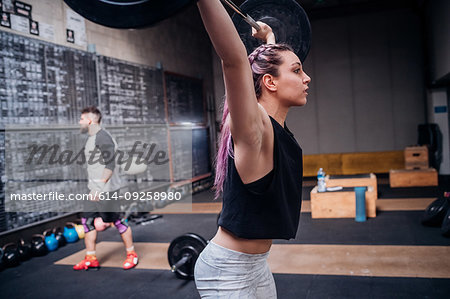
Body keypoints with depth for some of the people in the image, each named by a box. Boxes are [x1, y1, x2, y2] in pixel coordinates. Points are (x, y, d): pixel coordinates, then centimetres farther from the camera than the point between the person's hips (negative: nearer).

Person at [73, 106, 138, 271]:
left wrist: (100, 186, -25)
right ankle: (90, 259, 18)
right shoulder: (91, 138, 17)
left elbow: (110, 164, -22)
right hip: (95, 190, 10)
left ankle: (131, 255, 14)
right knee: (87, 220, 9)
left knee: (116, 220, -1)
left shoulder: (102, 137, -14)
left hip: (106, 189, -10)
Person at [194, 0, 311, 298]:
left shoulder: (276, 127, 1)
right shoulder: (254, 128, -22)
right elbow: (234, 59, -37)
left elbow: (268, 63, 19)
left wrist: (270, 39, 31)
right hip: (227, 270, -8)